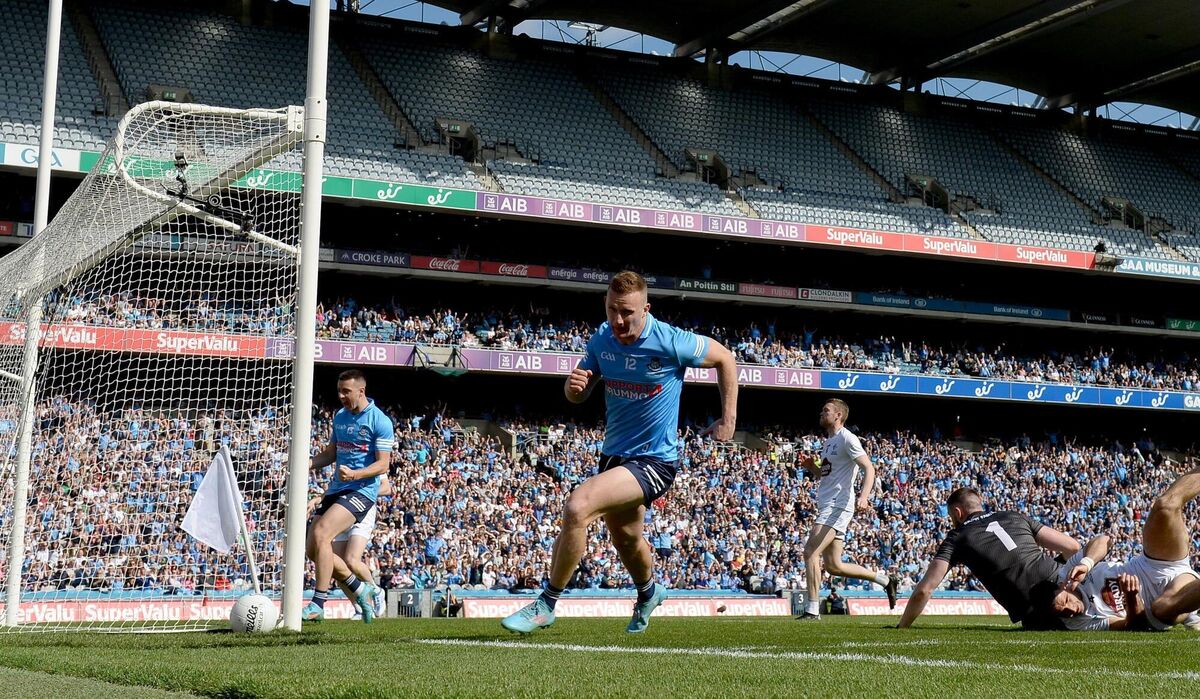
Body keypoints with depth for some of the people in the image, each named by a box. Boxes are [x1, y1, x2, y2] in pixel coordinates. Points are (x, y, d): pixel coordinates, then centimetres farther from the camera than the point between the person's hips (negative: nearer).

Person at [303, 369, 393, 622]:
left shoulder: (380, 421, -9)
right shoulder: (339, 417, 14)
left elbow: (383, 464, -12)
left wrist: (354, 474, -28)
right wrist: (308, 463, 2)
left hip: (362, 490, -8)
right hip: (336, 488, 8)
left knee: (321, 534, -25)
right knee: (313, 548, 3)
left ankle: (318, 604, -19)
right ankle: (361, 590, 21)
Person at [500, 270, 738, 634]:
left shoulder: (671, 342, -20)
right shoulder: (601, 340, -5)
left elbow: (725, 357, -3)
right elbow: (577, 395, 7)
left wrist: (728, 419, -3)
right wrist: (574, 385, -18)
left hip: (655, 460, -7)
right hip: (615, 454, 7)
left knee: (578, 506, -26)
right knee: (625, 537, 25)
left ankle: (546, 605, -12)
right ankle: (649, 592, 58)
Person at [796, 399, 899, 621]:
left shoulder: (847, 439, -8)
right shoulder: (827, 442, 20)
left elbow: (869, 468, -15)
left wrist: (864, 496, -31)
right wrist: (812, 467, 9)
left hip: (838, 505, -10)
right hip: (826, 507, 10)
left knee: (811, 551, -18)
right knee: (834, 566, 10)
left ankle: (812, 609, -16)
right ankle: (885, 579, 23)